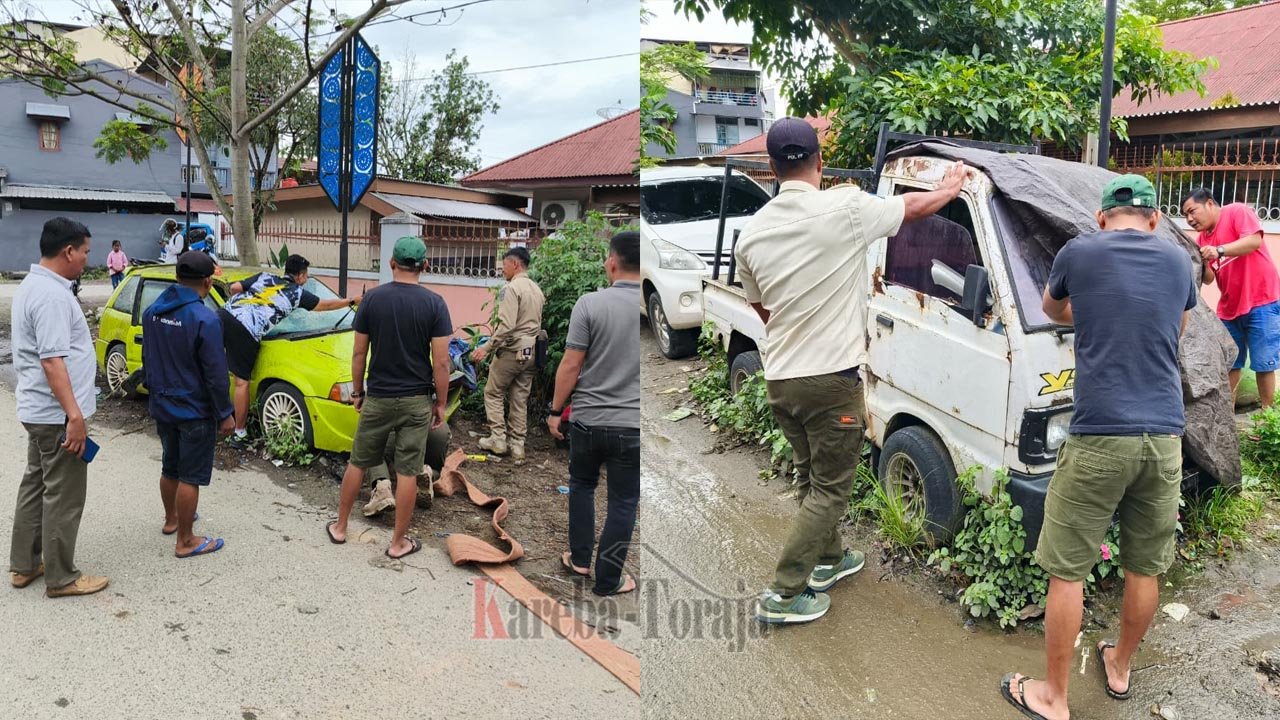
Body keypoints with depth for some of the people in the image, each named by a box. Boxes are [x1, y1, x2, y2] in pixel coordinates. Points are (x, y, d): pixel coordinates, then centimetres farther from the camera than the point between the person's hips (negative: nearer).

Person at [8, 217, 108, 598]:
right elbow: (52, 360, -26)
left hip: (38, 410, 11)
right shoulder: (52, 295, -21)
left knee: (36, 484, 19)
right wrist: (74, 415, -26)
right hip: (57, 414, -11)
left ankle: (24, 565, 29)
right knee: (63, 496, -1)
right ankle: (60, 578, 9)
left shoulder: (32, 284, 12)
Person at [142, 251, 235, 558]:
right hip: (195, 412, -8)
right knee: (190, 476, 2)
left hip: (161, 407, 8)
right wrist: (225, 414, -12)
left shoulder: (152, 312, 2)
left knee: (170, 467, 24)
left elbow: (147, 360, 14)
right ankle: (185, 542, 10)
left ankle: (171, 519, 42)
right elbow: (215, 374, -21)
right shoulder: (205, 319, -23)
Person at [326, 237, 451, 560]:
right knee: (407, 472, 6)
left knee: (357, 463, 17)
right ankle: (399, 542, 15)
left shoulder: (372, 299, -4)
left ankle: (340, 527, 30)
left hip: (378, 398, 2)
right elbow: (441, 362, -10)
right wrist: (441, 403, 0)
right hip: (416, 400, -1)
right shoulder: (434, 303, -9)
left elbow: (359, 353, 0)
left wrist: (357, 391, 13)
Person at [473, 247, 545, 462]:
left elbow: (507, 325, -22)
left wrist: (487, 347, -17)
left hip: (511, 351, -7)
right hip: (530, 352, 7)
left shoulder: (511, 288, -14)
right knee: (520, 399, 11)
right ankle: (517, 446, 14)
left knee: (493, 393, 9)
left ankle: (498, 439, 7)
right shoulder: (537, 290, 11)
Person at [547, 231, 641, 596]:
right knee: (623, 503, 11)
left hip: (588, 420, 0)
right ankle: (607, 580, 20)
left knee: (582, 486, 24)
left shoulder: (590, 303, -11)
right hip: (633, 425, 0)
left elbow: (571, 366, -10)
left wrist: (555, 410, 2)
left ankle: (580, 558, 33)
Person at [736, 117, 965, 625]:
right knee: (831, 488, 6)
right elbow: (916, 207, 5)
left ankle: (828, 560, 39)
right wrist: (951, 188, 26)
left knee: (811, 477, 23)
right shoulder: (844, 208, -13)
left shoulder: (752, 231, 2)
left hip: (779, 379, 6)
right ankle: (783, 595, 6)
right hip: (831, 380, -6)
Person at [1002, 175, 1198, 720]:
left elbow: (1052, 309, 23)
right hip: (1164, 439, 5)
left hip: (1099, 438, -4)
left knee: (1067, 571, 4)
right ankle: (1119, 669, 38)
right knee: (1144, 568, 18)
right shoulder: (1180, 261, 11)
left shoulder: (1078, 253, 1)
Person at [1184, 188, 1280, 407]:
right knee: (1228, 364, 7)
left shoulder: (1237, 211, -7)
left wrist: (1220, 250, -32)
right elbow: (1208, 279, 6)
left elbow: (1254, 241, -22)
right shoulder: (1201, 239, 8)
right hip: (1229, 308, 6)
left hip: (1262, 302, -6)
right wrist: (1201, 266, -14)